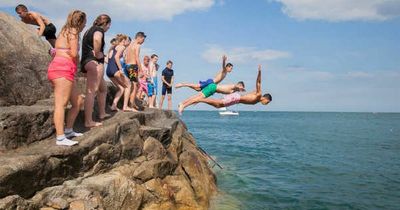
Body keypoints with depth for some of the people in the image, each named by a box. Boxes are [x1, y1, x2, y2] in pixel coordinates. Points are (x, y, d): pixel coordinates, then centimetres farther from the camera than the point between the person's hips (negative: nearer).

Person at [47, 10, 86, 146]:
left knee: (77, 101, 13)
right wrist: (76, 61, 9)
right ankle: (60, 138, -17)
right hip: (63, 68, -9)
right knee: (61, 103, -14)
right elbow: (74, 53, -12)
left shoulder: (65, 31, 26)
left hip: (60, 69, 9)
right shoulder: (73, 31, -1)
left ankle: (68, 130, 17)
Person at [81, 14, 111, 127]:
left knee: (103, 87, 22)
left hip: (86, 61, 10)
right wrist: (97, 54, -18)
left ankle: (102, 113, 31)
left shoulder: (89, 30, 24)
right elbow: (97, 39, -30)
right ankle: (88, 121, -14)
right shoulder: (99, 30, -5)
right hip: (94, 62, -10)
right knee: (91, 92, -13)